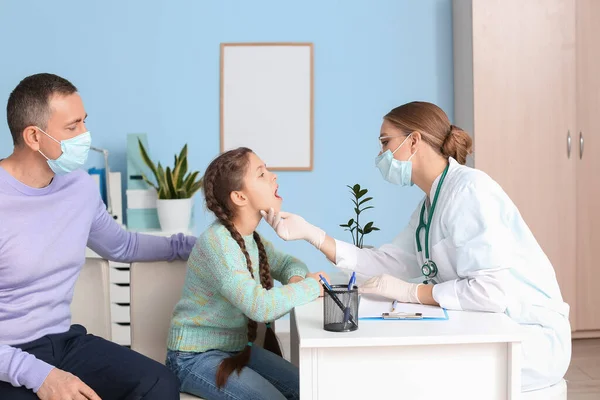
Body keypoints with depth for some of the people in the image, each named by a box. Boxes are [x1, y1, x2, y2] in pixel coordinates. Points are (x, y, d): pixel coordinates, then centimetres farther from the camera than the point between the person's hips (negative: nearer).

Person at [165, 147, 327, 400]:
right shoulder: (217, 242, -27)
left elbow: (289, 263, 17)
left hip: (237, 348, 8)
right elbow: (260, 307, -37)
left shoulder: (250, 237, 1)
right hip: (195, 357, -8)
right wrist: (310, 287, -22)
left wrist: (296, 279, -8)